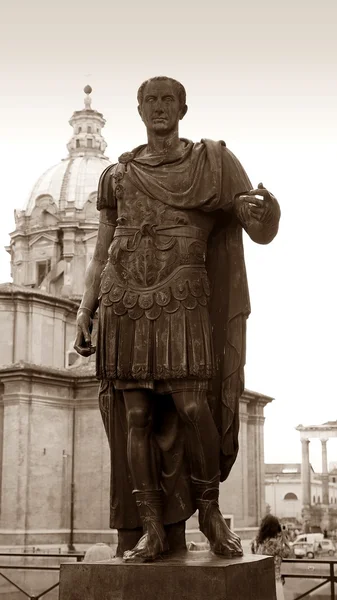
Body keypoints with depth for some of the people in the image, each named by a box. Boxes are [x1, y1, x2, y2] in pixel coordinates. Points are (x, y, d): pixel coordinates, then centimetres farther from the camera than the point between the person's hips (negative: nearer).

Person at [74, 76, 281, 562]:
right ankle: (152, 528, 5)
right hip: (124, 305, 3)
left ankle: (209, 509, 8)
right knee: (135, 417, -2)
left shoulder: (213, 162, 9)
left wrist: (265, 209, -22)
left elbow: (262, 233, 2)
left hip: (182, 302, -2)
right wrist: (85, 309, 5)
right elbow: (101, 253, 16)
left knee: (193, 408, -13)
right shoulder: (117, 175, 16)